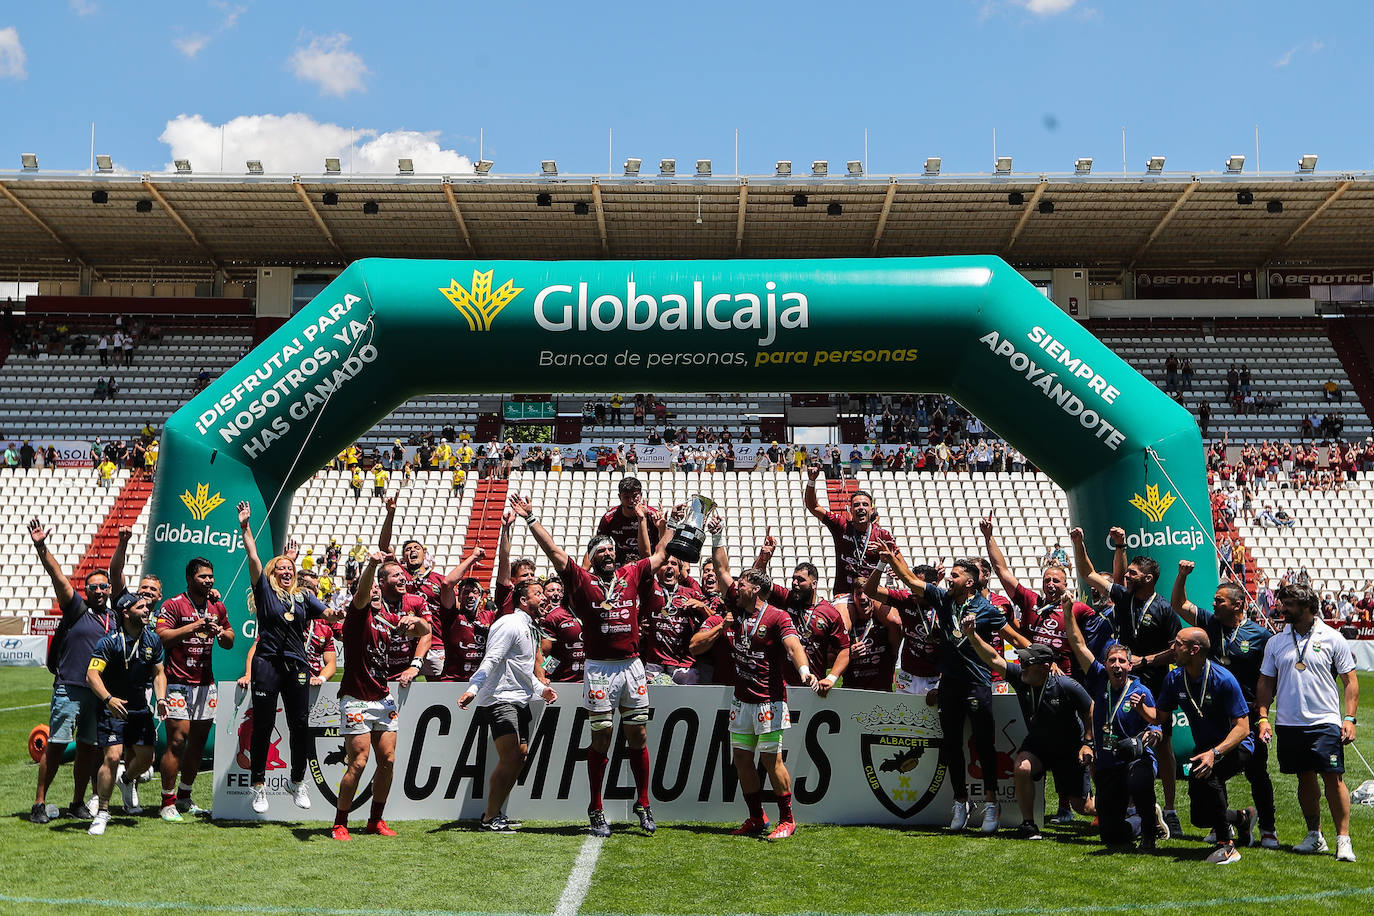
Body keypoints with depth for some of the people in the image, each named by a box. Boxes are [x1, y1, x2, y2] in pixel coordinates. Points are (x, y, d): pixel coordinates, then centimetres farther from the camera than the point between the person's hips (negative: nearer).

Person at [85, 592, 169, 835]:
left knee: (146, 758, 6)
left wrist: (161, 699, -3)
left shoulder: (153, 640, 3)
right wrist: (108, 699, -37)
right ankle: (102, 812, -1)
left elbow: (158, 673, 12)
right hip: (113, 708, -5)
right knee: (112, 757, -17)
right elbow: (92, 674, -22)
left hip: (141, 708, 5)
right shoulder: (110, 641, -14)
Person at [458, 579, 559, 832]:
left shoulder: (530, 629, 21)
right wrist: (473, 688, -31)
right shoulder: (510, 624, -11)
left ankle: (494, 813, 17)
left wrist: (541, 688, 17)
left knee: (520, 755, 7)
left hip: (519, 701, 10)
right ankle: (489, 818, -8)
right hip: (500, 700, -10)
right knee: (509, 758, -15)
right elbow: (491, 660, -20)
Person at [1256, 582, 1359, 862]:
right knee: (1305, 779, 11)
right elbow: (1266, 683, 11)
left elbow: (1350, 681, 1)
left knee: (1334, 779, -6)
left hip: (1325, 722, -3)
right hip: (1289, 724, 3)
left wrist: (1349, 718, -7)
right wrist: (1263, 717, 3)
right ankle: (1314, 836, 22)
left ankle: (1343, 839, 2)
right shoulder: (1276, 642, 8)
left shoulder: (1332, 638, -1)